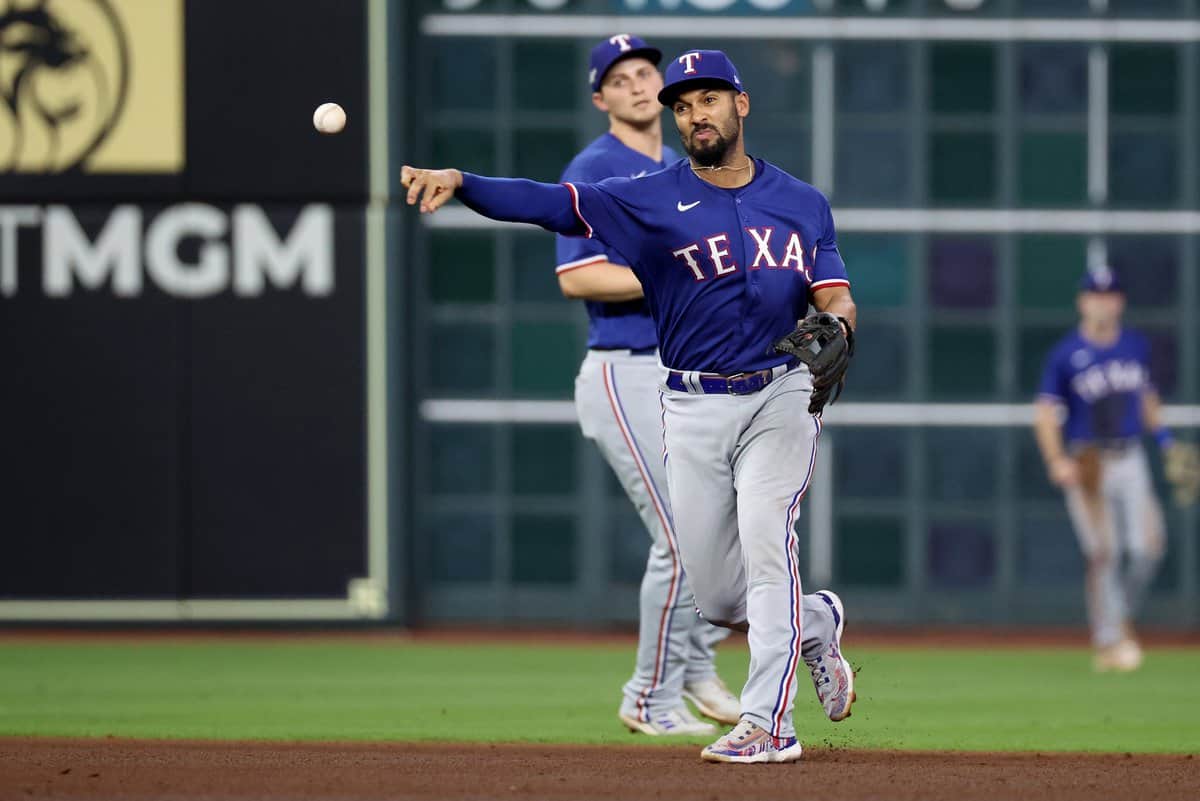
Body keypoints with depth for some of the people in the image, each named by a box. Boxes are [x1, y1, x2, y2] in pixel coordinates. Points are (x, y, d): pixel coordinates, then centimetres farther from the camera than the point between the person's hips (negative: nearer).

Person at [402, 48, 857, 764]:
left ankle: (768, 723, -19)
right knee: (715, 594, 3)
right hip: (693, 409, 2)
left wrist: (836, 329, -23)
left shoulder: (801, 202, 7)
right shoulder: (652, 200, 2)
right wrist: (458, 182, -26)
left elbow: (837, 298, 3)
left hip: (780, 397, -1)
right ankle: (816, 623, 35)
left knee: (765, 539, -21)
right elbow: (552, 202, -10)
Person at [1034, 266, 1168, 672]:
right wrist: (1057, 461, -18)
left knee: (1149, 546, -6)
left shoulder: (1136, 346, 9)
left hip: (1130, 459, 4)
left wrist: (1164, 438, 11)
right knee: (1103, 552, -8)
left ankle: (1122, 617, 18)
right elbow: (1046, 413, -5)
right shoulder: (1065, 354, -5)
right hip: (1087, 465, -4)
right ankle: (1107, 642, 0)